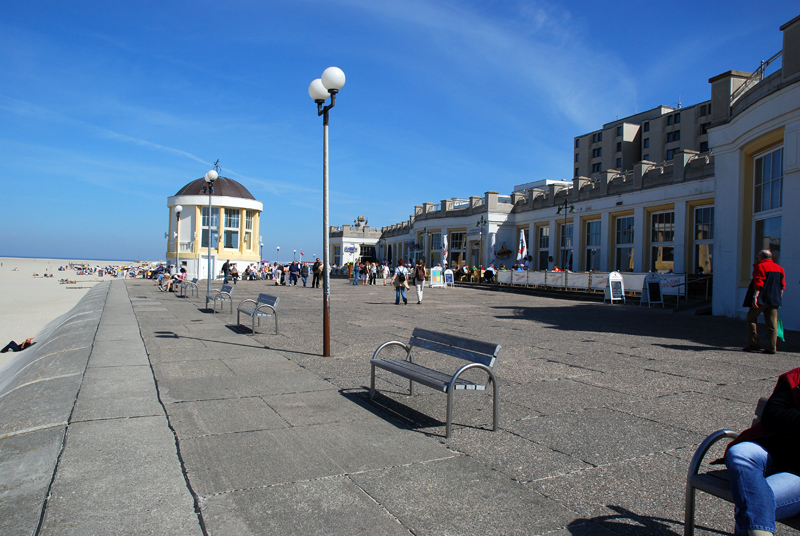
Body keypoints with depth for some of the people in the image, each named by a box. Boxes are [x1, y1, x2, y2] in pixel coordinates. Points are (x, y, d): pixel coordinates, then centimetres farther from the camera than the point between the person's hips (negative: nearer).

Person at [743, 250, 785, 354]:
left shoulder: (760, 266, -6)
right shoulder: (779, 268, 17)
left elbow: (758, 284, -15)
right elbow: (782, 286, 16)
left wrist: (755, 297, -19)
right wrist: (778, 298, 21)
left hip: (761, 299, -7)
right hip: (774, 301, 7)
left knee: (751, 319, 4)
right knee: (772, 323, 5)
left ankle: (753, 344, 0)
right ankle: (771, 347, 2)